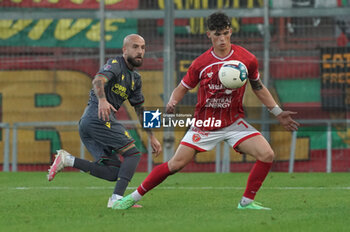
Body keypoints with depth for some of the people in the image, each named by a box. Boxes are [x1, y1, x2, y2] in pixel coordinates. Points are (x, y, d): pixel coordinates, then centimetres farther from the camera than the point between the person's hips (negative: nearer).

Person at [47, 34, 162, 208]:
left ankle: (67, 160, -9)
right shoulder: (115, 64, -3)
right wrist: (102, 100, -43)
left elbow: (140, 109, 32)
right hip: (99, 117, -9)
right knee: (133, 153, -10)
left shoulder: (135, 78, 24)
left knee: (114, 172, -3)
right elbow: (98, 80, -23)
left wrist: (151, 137, 30)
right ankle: (117, 199, -22)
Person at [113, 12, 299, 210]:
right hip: (204, 124, -1)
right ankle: (134, 196, 8)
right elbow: (183, 88, 3)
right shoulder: (200, 64, -9)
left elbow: (258, 87, 10)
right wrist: (172, 102, -19)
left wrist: (278, 113, 9)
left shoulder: (247, 59, -6)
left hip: (234, 122, 1)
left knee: (267, 154, -18)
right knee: (176, 164, -8)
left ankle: (247, 202, -3)